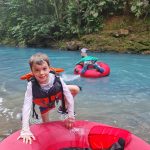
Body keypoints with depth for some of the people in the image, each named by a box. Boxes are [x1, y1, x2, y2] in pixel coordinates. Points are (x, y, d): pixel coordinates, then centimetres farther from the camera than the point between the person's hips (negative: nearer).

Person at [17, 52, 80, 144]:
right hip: (44, 103, -1)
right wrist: (25, 130, -49)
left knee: (76, 89, -13)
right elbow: (26, 106, -43)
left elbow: (69, 96, -30)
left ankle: (64, 106, 14)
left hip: (57, 95, 1)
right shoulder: (31, 85, -40)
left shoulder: (57, 80, -38)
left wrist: (71, 116, -26)